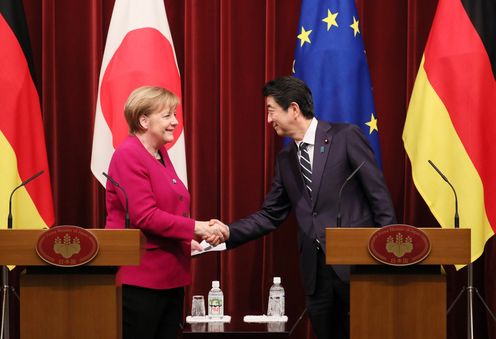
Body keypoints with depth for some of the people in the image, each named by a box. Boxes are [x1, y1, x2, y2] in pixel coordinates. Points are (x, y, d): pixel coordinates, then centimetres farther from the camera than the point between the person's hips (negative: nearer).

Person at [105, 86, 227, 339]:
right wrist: (195, 228, -20)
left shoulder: (160, 154, 15)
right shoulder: (128, 156, -13)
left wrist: (189, 241, 8)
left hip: (170, 277, 9)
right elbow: (145, 216, -21)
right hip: (139, 279, -9)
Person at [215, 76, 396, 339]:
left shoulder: (346, 137, -5)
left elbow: (378, 195, -6)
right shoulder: (285, 159, 13)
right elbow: (270, 216, 15)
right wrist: (228, 233, 1)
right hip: (316, 269, 6)